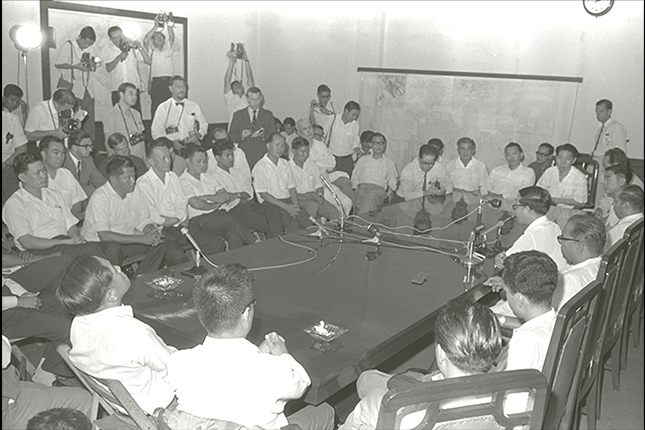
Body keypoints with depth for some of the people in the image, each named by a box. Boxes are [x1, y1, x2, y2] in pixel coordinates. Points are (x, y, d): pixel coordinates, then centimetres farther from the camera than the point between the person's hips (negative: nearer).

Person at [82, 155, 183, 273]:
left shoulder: (135, 192, 1)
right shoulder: (99, 198, -20)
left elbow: (144, 221, 7)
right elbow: (104, 235, -28)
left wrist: (152, 232, -18)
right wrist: (141, 238, -30)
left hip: (127, 240, 7)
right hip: (98, 243, -7)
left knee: (160, 243, -11)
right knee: (113, 250, -38)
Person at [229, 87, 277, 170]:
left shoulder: (268, 115, 11)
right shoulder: (238, 115, 11)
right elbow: (231, 136, 6)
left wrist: (263, 135, -15)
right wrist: (241, 135, -14)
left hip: (262, 157, 0)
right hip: (244, 156, 0)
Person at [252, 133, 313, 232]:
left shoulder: (285, 164, 15)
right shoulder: (260, 167, -6)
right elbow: (264, 195, -11)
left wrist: (295, 204, -5)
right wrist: (286, 206, -15)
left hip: (288, 200, 6)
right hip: (270, 204, -6)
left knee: (309, 223, -18)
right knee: (293, 227, -29)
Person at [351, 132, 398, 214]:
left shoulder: (390, 163, 26)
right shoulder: (363, 160, 28)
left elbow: (392, 183, 22)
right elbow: (354, 177, 25)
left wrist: (390, 192, 2)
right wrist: (357, 185, 4)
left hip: (379, 189, -2)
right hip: (362, 188, 2)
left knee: (372, 195, -39)